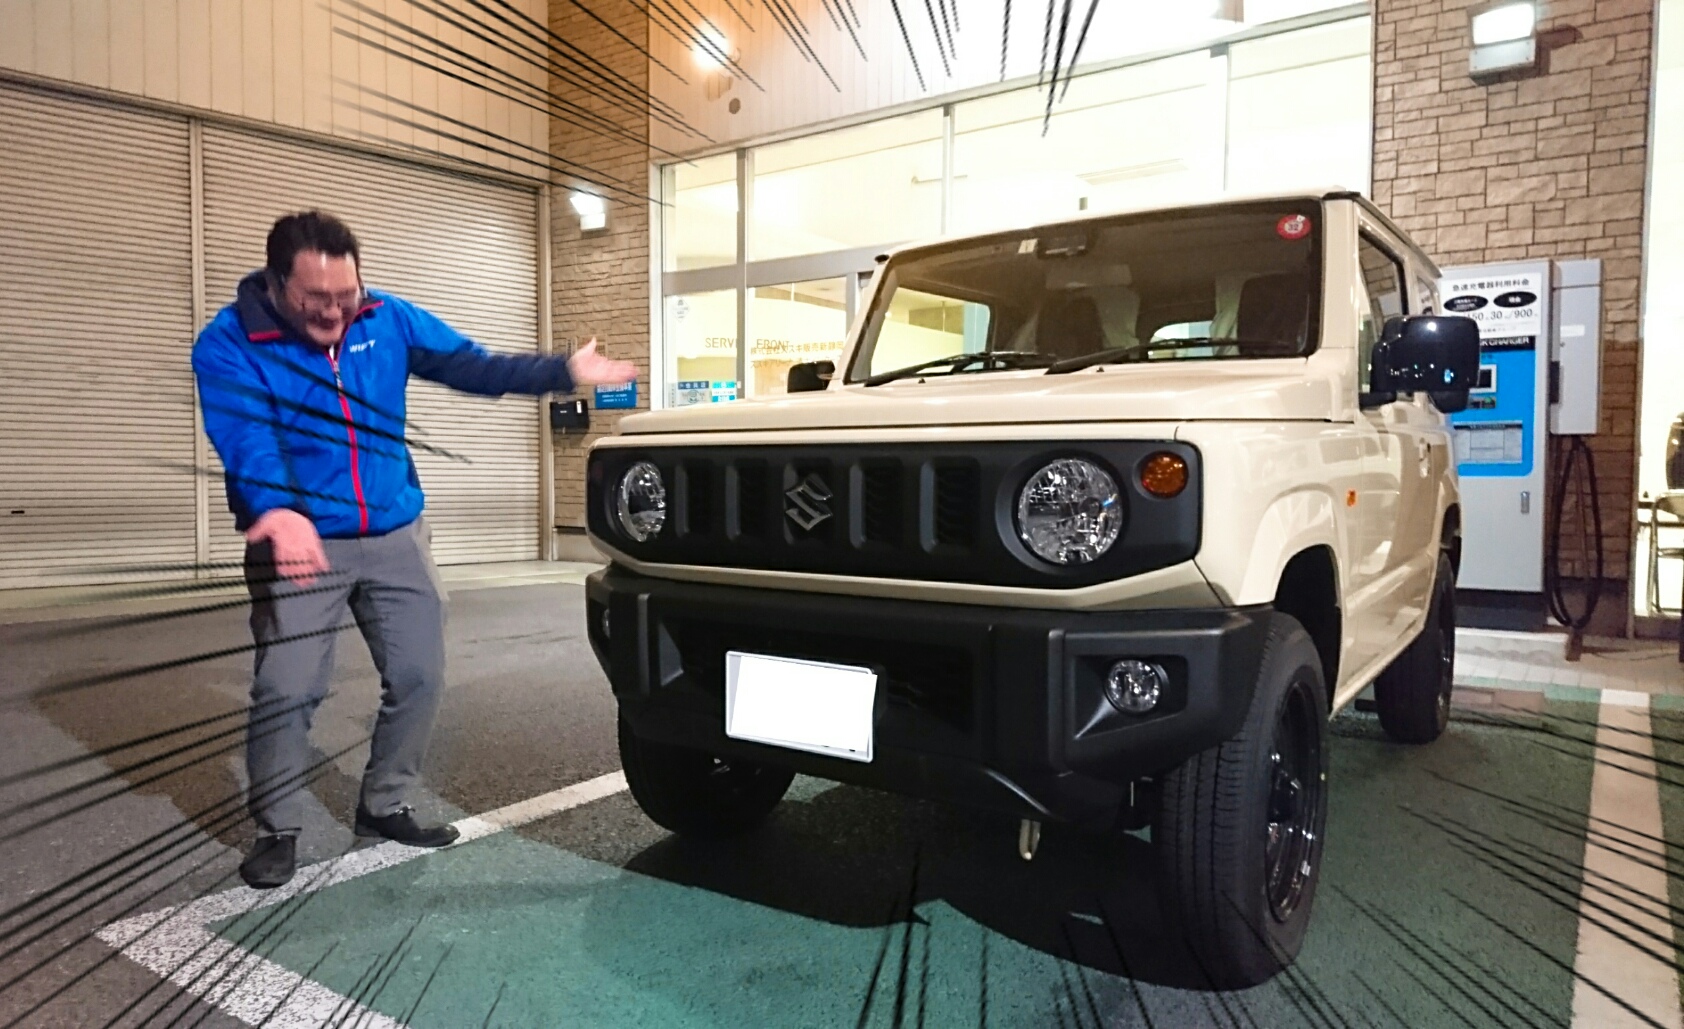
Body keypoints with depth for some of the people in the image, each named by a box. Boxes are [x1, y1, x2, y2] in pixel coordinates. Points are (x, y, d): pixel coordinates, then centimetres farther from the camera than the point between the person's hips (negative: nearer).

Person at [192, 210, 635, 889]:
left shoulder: (387, 320, 0)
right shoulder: (229, 344, -12)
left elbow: (474, 367, 3)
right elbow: (246, 439, -27)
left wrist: (566, 372, -5)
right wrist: (276, 510, -47)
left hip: (396, 534, 4)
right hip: (299, 540, -4)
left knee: (419, 676, 6)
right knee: (287, 691, -9)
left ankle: (384, 807, 24)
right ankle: (277, 830, 13)